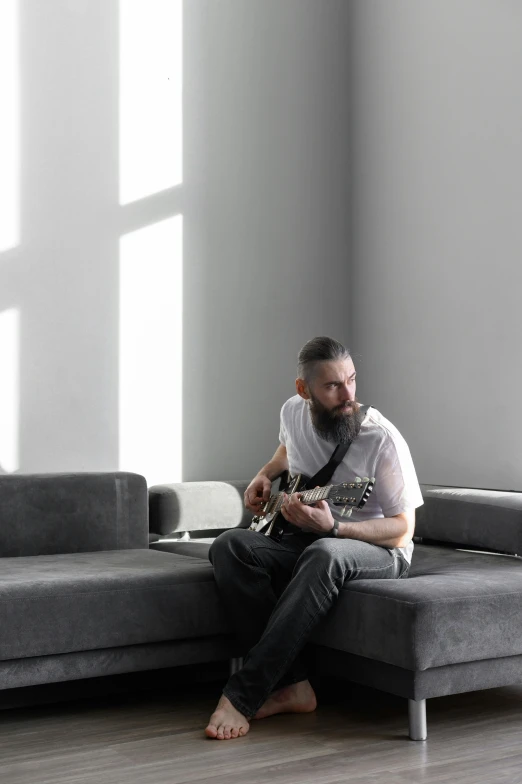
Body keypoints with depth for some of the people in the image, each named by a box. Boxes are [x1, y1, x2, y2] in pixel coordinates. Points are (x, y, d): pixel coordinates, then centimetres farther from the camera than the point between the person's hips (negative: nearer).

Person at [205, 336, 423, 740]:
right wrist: (265, 475, 4)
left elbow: (403, 529, -18)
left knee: (324, 555, -42)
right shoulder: (294, 411, -2)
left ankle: (242, 695, -37)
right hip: (304, 539, 6)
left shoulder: (383, 440, -20)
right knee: (230, 546, -24)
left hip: (378, 552, -5)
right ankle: (292, 685, -26)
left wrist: (332, 527, -32)